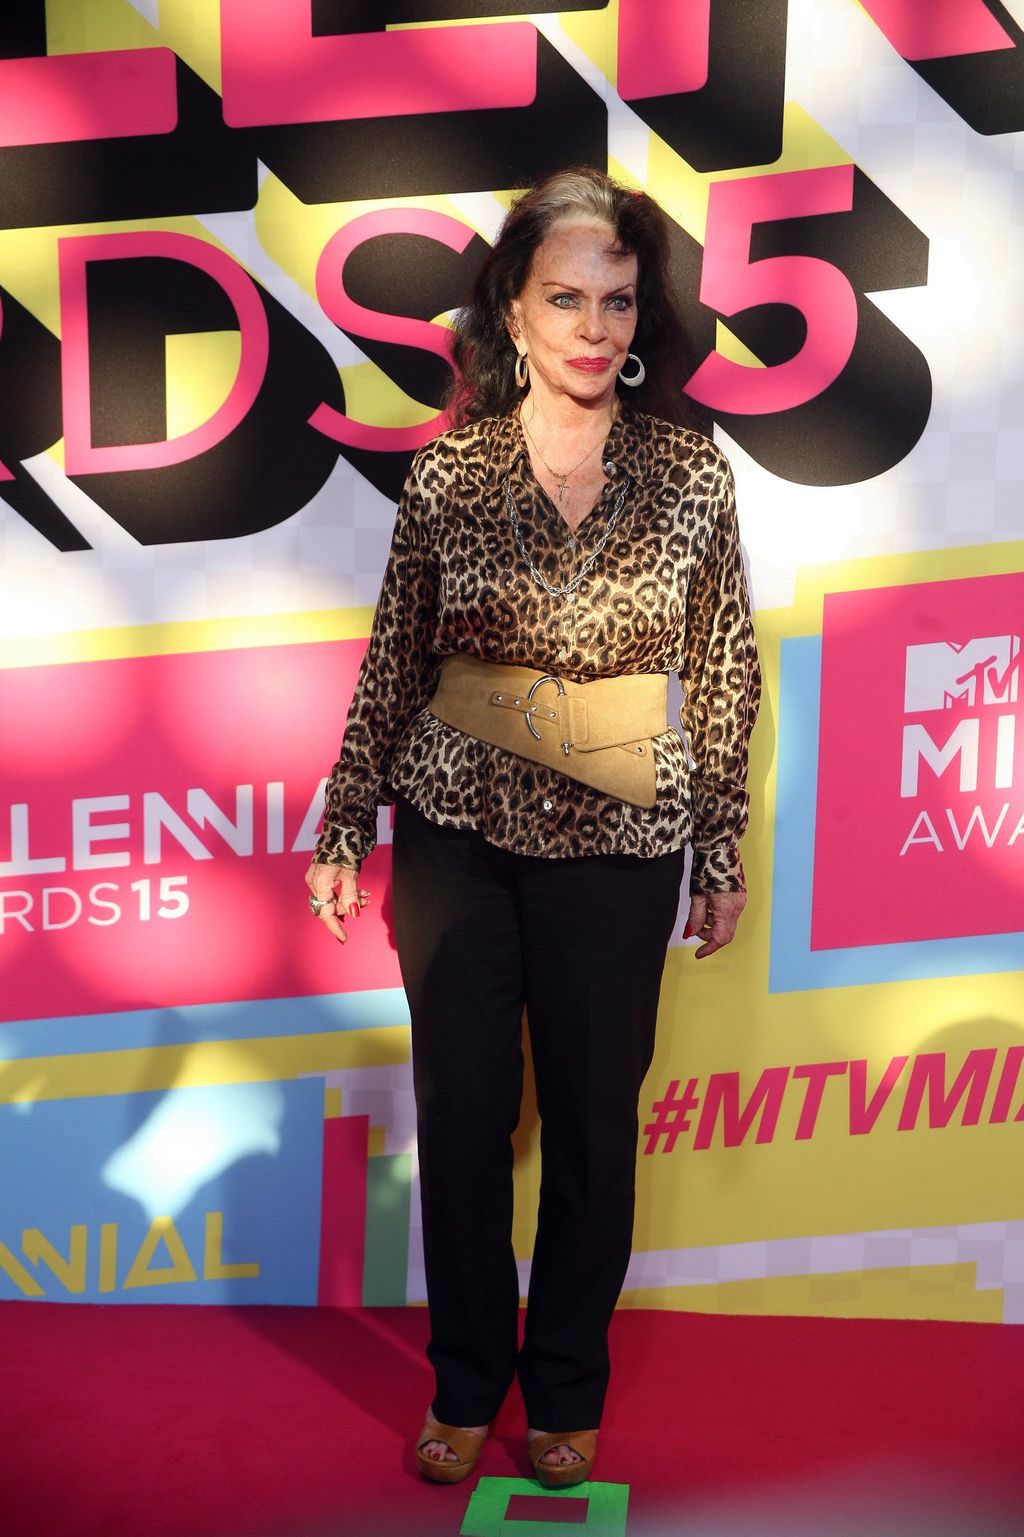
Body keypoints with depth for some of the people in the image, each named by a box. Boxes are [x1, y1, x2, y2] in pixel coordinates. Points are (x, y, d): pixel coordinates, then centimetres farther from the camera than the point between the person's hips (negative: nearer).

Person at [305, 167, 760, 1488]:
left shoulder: (691, 473, -4)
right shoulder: (449, 473, -4)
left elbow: (722, 678, 2)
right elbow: (392, 664, 4)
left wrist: (722, 855, 4)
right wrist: (342, 830, 7)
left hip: (618, 844, 0)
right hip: (455, 831, 1)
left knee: (592, 1123, 9)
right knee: (462, 1109, 9)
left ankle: (566, 1391, 29)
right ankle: (467, 1381, 28)